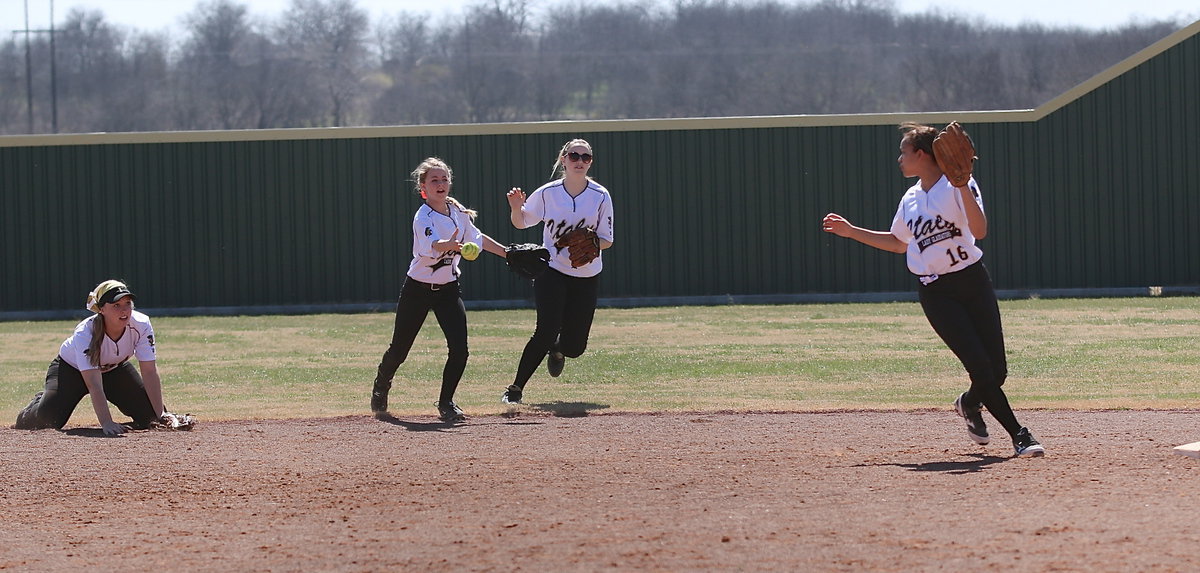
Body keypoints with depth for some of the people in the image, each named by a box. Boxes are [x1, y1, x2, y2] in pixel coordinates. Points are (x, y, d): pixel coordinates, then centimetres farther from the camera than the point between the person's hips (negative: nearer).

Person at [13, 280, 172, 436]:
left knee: (149, 412, -11)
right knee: (49, 417, -23)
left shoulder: (141, 325, -30)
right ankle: (39, 403, 15)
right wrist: (107, 423, -54)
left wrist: (160, 415, -35)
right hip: (71, 368, -3)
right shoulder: (85, 333, -39)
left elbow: (150, 373, -28)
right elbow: (94, 385, -44)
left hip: (114, 369, 3)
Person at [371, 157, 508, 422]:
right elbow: (433, 247, -42)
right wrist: (451, 244, -63)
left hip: (448, 288, 4)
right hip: (418, 289, -4)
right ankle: (381, 387, 41)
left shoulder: (458, 211, -2)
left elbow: (477, 238, 17)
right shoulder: (423, 218, -21)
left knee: (459, 349, -13)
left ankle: (446, 403, 4)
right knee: (400, 349, 9)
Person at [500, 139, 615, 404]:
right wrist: (516, 208, -15)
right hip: (551, 271, -2)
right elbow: (521, 223, 7)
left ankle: (557, 350, 41)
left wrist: (592, 247, -21)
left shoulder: (600, 196, -5)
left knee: (574, 346, 2)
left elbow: (607, 239, 0)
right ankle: (516, 388, -7)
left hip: (586, 276, 2)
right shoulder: (547, 193, -5)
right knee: (546, 331, -20)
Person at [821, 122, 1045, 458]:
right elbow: (898, 243, 27)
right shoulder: (910, 200, 11)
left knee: (997, 371, -3)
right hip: (935, 293, 3)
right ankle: (1019, 436, -3)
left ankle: (969, 403, 31)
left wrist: (963, 187, -29)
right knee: (981, 367, -13)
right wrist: (851, 232, 24)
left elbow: (980, 231, -22)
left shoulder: (956, 188, -7)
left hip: (972, 282, -3)